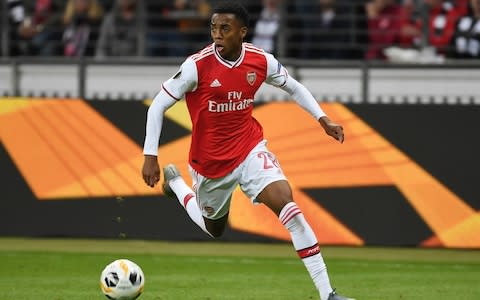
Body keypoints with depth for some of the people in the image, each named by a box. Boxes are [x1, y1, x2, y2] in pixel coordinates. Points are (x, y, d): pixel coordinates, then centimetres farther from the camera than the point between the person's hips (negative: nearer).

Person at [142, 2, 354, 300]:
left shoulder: (261, 61, -11)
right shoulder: (197, 66, -21)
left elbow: (293, 86, 11)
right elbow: (158, 106, -13)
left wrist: (323, 119, 3)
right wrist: (150, 157, -15)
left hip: (250, 149, 1)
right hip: (209, 161, -1)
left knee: (287, 204, -22)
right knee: (214, 229, 19)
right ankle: (174, 182, 50)